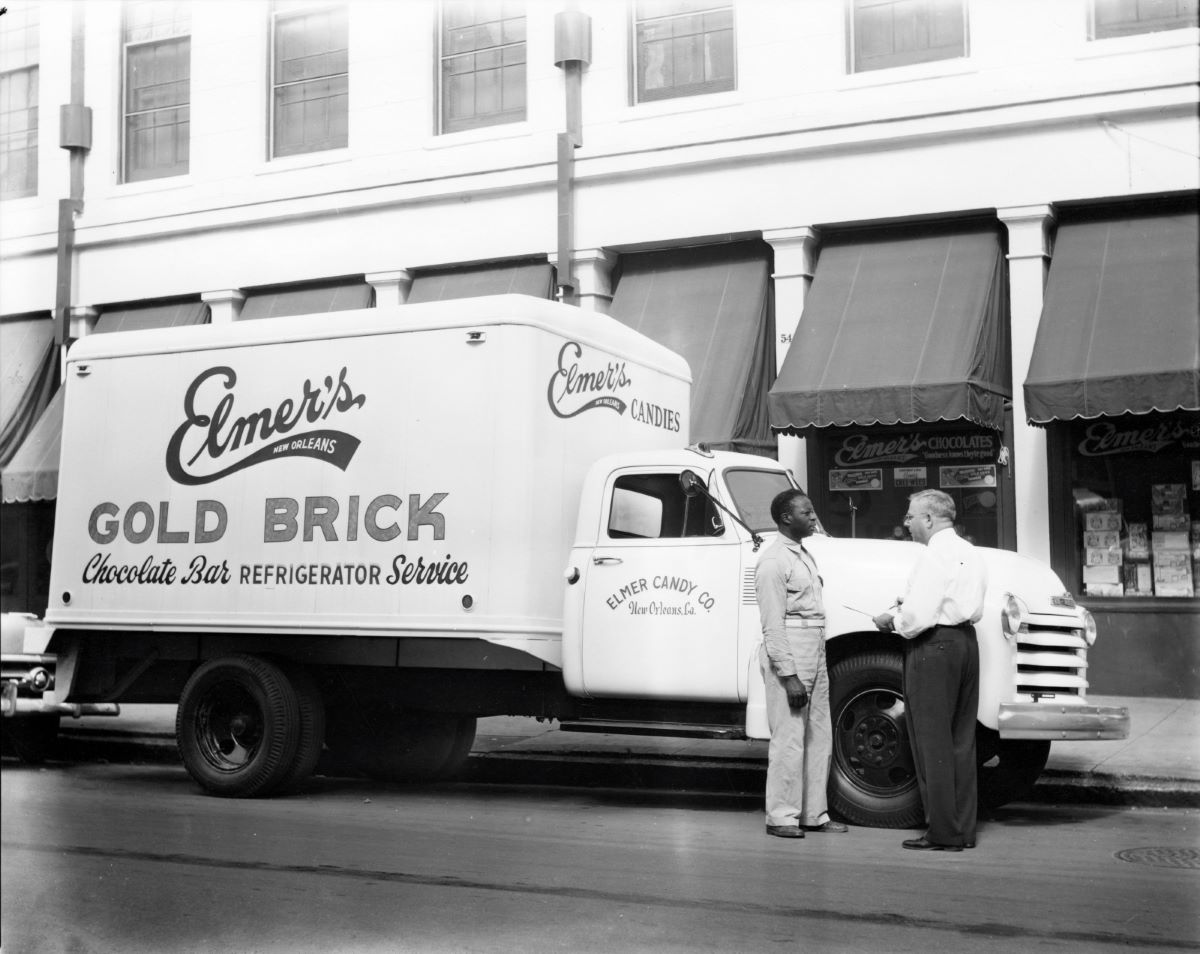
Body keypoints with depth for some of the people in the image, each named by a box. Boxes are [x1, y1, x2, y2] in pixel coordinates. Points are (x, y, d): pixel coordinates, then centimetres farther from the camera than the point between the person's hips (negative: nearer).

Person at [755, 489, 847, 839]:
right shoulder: (774, 561, -12)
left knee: (819, 737, 11)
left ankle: (813, 813, 19)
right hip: (788, 655, -9)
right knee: (790, 738, -5)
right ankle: (781, 816, 3)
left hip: (815, 653, 9)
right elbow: (773, 624, -16)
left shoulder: (805, 556, 16)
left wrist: (817, 663, 15)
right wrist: (789, 674, -20)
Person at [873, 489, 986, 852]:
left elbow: (919, 615, -21)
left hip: (934, 646, -9)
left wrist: (892, 622, -2)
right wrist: (909, 606, 13)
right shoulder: (970, 553, 15)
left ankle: (943, 833, 0)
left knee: (932, 743, -2)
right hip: (966, 641, 9)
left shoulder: (937, 554, -14)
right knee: (961, 741, 12)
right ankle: (964, 829, 15)